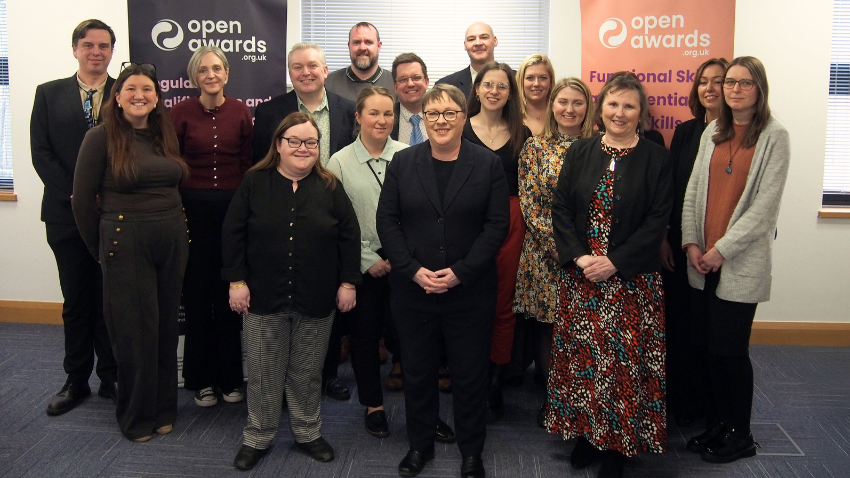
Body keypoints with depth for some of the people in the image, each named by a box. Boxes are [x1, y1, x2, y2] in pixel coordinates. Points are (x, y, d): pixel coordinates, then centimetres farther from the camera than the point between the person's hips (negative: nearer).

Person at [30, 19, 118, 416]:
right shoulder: (49, 94, 8)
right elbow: (41, 152, 1)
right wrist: (76, 195, -9)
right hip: (66, 214, 1)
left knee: (111, 300, 5)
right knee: (75, 301, 9)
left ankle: (111, 377, 18)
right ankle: (76, 381, 20)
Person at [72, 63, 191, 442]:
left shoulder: (166, 135, 9)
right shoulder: (101, 137, -6)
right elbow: (82, 198, -4)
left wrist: (176, 229, 7)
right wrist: (100, 249, 1)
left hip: (173, 241, 5)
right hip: (126, 243, -4)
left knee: (166, 328, 11)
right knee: (135, 331, 3)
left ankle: (163, 410, 27)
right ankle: (136, 416, 22)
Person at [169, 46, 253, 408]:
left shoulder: (240, 112, 3)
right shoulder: (181, 112, 0)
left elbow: (249, 164, 5)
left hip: (232, 208, 1)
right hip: (192, 210, -1)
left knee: (229, 294, 7)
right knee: (197, 293, 6)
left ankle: (230, 377, 21)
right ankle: (201, 379, 20)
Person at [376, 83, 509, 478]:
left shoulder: (488, 164, -1)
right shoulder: (402, 162, 4)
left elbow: (497, 225, -5)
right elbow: (387, 221, 0)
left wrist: (460, 272, -14)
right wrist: (413, 270, -12)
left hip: (470, 293, -1)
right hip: (412, 290, 2)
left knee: (470, 375, 9)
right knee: (417, 371, 14)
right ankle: (420, 444, 34)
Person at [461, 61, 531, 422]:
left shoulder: (521, 134, 9)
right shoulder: (459, 130, 3)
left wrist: (519, 218, 0)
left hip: (509, 224, 2)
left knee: (504, 306, 6)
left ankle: (494, 387, 18)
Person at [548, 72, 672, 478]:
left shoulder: (655, 159, -1)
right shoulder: (579, 153, 6)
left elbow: (657, 221, -7)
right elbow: (560, 208, 2)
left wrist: (614, 262, -15)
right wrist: (579, 256, -11)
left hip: (632, 279, -2)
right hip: (581, 276, 3)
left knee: (626, 358, 2)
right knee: (581, 354, 8)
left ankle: (619, 443, 18)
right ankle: (586, 432, 25)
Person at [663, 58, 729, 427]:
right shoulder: (685, 132, 9)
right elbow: (668, 187, 9)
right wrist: (663, 238, 4)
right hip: (680, 244, 4)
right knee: (678, 321, 10)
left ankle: (706, 401, 23)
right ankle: (678, 400, 25)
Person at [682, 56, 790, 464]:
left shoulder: (774, 136, -4)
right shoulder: (712, 132, 11)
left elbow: (765, 204, -10)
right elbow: (693, 190, 10)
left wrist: (722, 249, -13)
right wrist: (691, 242, -1)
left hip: (741, 262, -4)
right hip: (703, 261, 5)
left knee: (730, 348, 0)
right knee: (708, 346, 8)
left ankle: (739, 435, 19)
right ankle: (715, 424, 25)